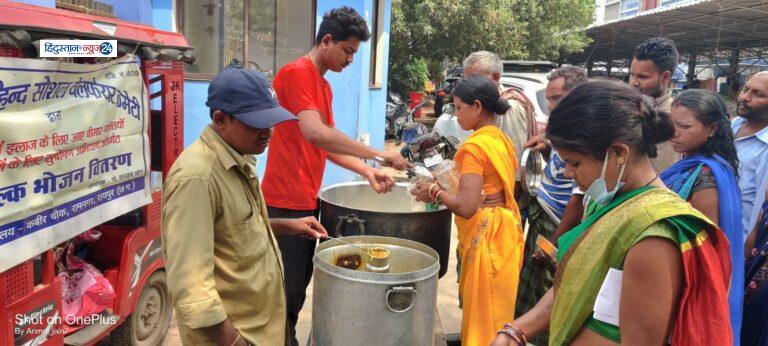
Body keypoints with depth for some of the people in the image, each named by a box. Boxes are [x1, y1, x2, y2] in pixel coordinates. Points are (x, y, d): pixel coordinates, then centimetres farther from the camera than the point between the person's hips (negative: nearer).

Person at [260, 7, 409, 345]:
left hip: (307, 201, 9)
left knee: (299, 286, 16)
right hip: (285, 202, -9)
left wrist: (367, 172, 3)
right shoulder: (297, 72, -13)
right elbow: (314, 133, -26)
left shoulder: (323, 85, 16)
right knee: (287, 291, -1)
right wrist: (377, 154, -23)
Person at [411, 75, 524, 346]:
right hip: (504, 229, 9)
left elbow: (466, 206, -26)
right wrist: (448, 188, 12)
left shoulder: (474, 146, -19)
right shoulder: (504, 140, 8)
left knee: (481, 318, 6)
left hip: (484, 235, -9)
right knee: (497, 311, 21)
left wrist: (435, 193, -10)